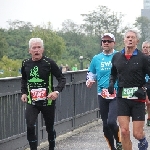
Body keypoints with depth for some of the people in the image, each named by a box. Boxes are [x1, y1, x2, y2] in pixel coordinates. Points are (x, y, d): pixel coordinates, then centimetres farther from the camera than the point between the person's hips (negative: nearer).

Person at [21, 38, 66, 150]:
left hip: (48, 102, -2)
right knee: (30, 127, -17)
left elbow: (62, 79, -6)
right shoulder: (26, 64, 2)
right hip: (31, 102, 2)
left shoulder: (49, 63, -10)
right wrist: (24, 92, 7)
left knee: (50, 128, 12)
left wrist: (57, 91, -22)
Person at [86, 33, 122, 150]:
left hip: (116, 95, -4)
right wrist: (89, 81, -1)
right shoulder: (96, 59, 9)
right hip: (102, 95, 4)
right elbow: (91, 74, 20)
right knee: (105, 125, 9)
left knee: (111, 121, -19)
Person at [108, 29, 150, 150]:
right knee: (124, 131, -5)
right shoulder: (116, 57, 7)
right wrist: (111, 83, 7)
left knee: (137, 133, -1)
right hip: (122, 98, 3)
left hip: (138, 98, -2)